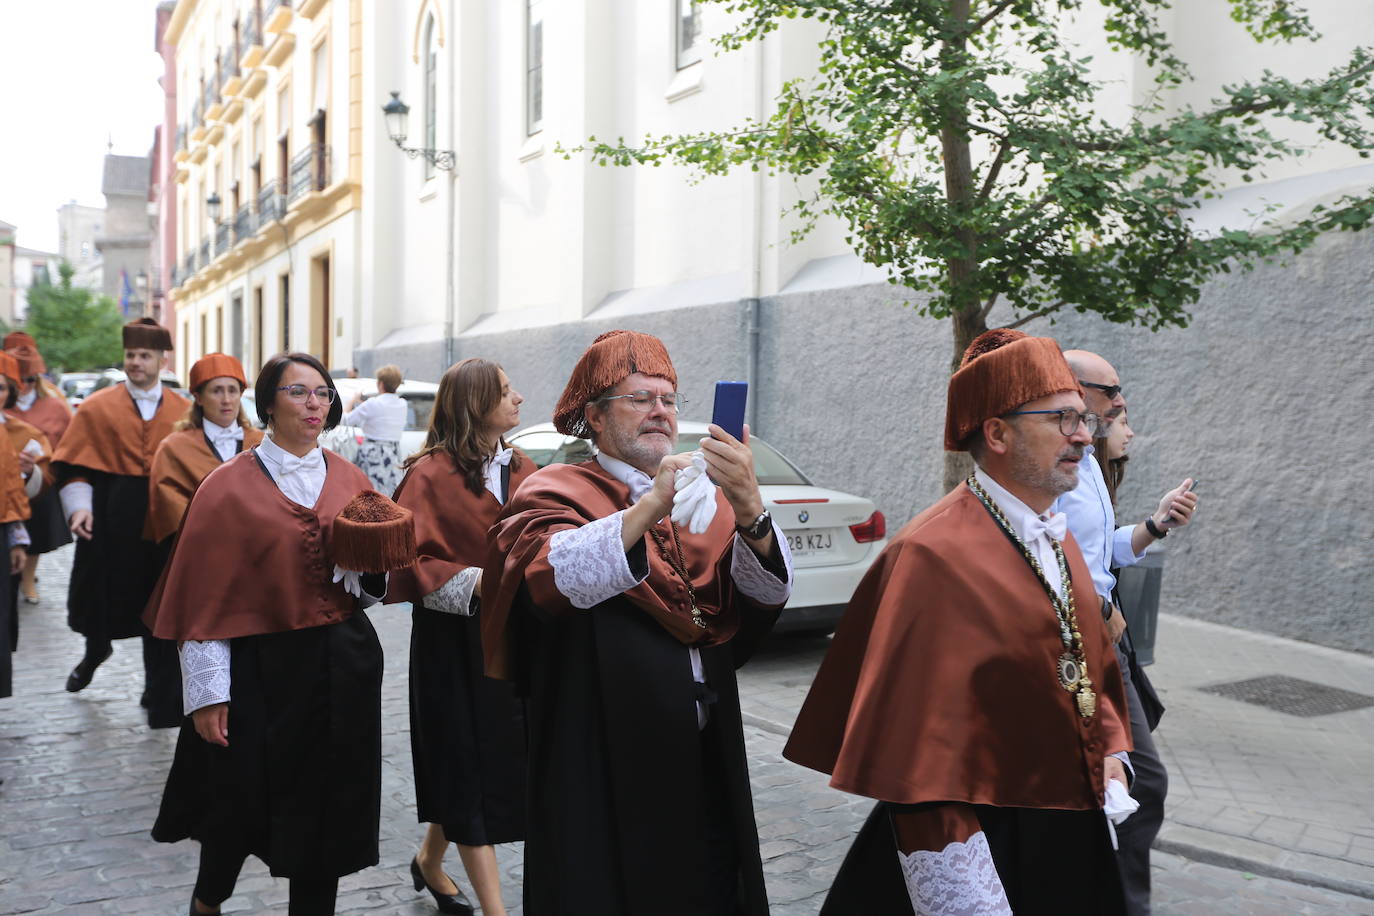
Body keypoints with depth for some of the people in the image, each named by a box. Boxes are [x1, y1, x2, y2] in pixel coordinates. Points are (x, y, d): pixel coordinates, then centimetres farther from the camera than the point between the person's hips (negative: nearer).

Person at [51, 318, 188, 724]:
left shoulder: (183, 412, 3)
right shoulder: (98, 407, 0)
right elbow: (73, 464, -2)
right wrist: (79, 506, -15)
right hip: (110, 521, 0)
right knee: (103, 595, 14)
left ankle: (161, 694, 17)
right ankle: (95, 650, 48)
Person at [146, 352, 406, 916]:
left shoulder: (350, 481, 6)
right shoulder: (230, 486, -6)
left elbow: (377, 585, 12)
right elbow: (207, 595, -8)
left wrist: (366, 568, -11)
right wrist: (207, 692, -11)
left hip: (342, 671, 3)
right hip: (260, 668, -3)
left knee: (328, 807, 9)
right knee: (242, 805, 7)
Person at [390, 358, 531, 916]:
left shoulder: (522, 469, 7)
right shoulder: (430, 475, -11)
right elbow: (414, 561, -14)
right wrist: (478, 582, -24)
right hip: (453, 638, -6)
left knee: (493, 761, 17)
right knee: (469, 770, 1)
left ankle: (430, 861, 40)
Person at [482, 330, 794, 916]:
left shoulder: (707, 500, 9)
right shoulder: (558, 492, -3)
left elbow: (768, 589, -9)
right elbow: (553, 576, -25)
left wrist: (749, 507, -27)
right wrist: (650, 506, -35)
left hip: (704, 762, 4)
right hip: (600, 767, -4)